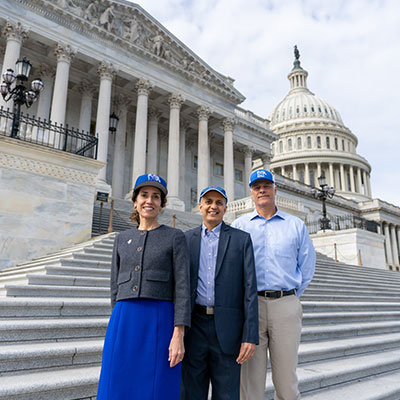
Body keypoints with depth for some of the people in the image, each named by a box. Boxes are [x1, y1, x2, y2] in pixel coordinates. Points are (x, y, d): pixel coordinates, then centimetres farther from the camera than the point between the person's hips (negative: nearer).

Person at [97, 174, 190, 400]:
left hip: (160, 323, -3)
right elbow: (116, 287, 17)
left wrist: (179, 335, -12)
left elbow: (182, 286, -4)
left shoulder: (175, 237, 3)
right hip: (125, 322, 4)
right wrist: (119, 324, 14)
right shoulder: (122, 239, 15)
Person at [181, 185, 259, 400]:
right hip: (194, 326, 2)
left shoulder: (241, 239, 4)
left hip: (227, 328, -1)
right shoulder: (186, 239, 10)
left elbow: (250, 288, -1)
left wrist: (250, 336, -8)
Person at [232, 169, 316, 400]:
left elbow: (307, 266, 13)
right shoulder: (239, 226, 10)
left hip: (286, 306, 1)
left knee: (287, 380, 6)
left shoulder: (296, 225, 11)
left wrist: (291, 296, 8)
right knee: (250, 378, 3)